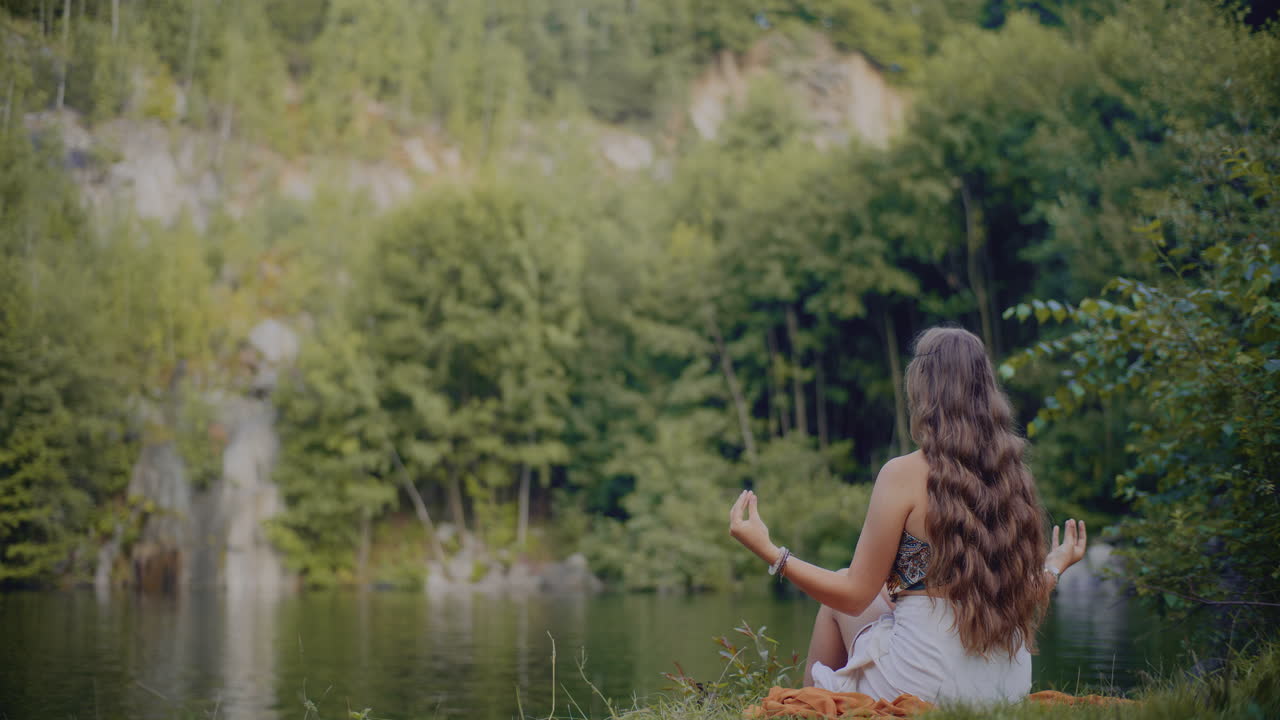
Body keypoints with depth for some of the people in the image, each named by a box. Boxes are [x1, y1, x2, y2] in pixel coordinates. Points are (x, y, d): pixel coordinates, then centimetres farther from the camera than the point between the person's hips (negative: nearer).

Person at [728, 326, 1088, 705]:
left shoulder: (904, 475, -15)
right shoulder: (1014, 476, -2)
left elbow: (856, 595, -11)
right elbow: (1026, 599, 5)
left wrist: (767, 550, -4)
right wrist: (1056, 565, 26)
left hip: (924, 687, -5)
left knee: (838, 607, 23)